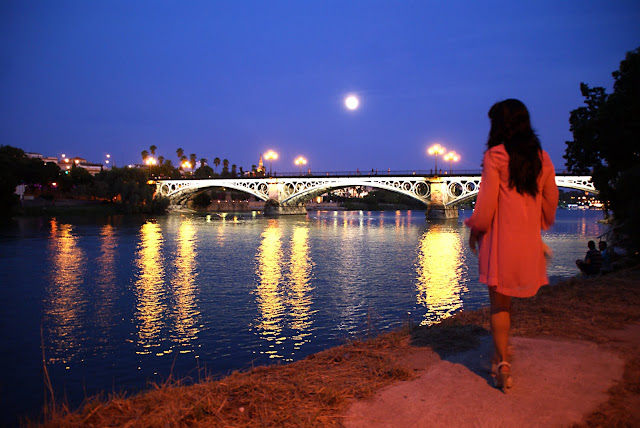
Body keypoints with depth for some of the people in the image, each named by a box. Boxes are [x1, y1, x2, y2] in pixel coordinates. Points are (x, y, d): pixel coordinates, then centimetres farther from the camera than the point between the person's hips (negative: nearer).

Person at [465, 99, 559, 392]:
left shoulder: (495, 156, -8)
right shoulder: (542, 158, 8)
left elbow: (486, 205, -11)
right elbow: (550, 202, 13)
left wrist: (474, 231, 3)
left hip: (501, 239, -5)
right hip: (530, 242, 5)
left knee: (499, 303, 6)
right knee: (508, 299, 20)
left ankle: (503, 363, 4)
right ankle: (502, 352, 29)